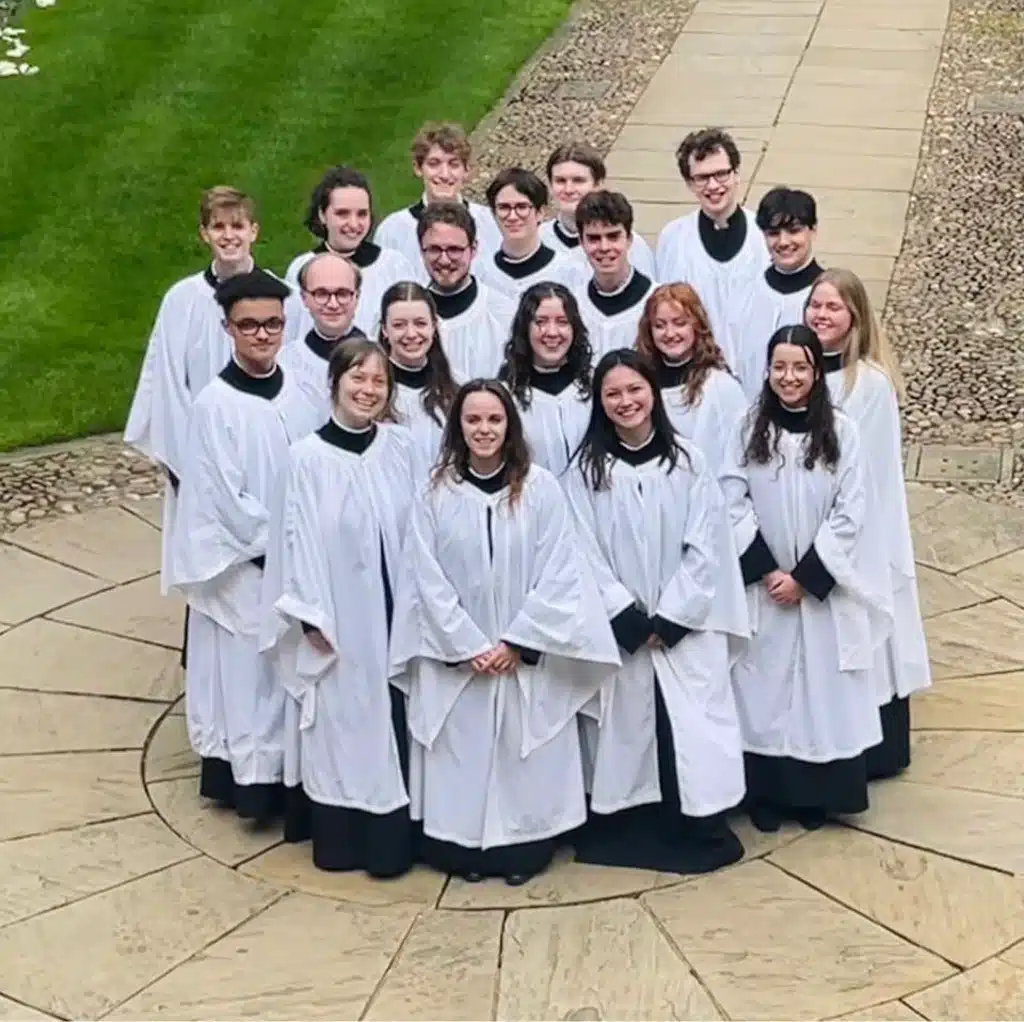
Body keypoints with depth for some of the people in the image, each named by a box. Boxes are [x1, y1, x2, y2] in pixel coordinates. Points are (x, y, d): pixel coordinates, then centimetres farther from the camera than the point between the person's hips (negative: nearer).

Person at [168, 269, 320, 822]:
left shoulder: (295, 390, 2)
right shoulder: (215, 403, -15)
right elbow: (226, 498, -15)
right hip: (241, 565, -5)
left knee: (286, 670, 12)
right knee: (245, 671, 3)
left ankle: (284, 773, 23)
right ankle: (247, 779, 12)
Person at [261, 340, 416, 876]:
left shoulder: (401, 447, -1)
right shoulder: (308, 457, -10)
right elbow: (300, 540, -7)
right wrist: (312, 616, -10)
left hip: (393, 609, 3)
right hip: (337, 614, -3)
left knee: (389, 721, 10)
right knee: (340, 722, 7)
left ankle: (389, 833, 22)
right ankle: (339, 836, 19)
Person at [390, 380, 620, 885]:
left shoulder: (540, 487, -3)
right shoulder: (437, 492, -1)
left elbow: (558, 573, -6)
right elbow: (427, 578, -3)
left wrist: (517, 642, -11)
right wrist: (468, 645, -10)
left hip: (526, 657, -1)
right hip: (456, 657, 1)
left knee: (524, 757, 4)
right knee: (463, 754, 4)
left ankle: (522, 850, 15)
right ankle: (463, 849, 15)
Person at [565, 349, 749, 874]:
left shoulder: (688, 463, 2)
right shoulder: (586, 471, 1)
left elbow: (705, 549, -2)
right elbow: (587, 555, -3)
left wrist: (667, 622, -9)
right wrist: (632, 622, -11)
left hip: (685, 629, 0)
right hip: (619, 631, 0)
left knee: (690, 731, -1)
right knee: (627, 732, 3)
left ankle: (699, 833, 8)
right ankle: (624, 834, 13)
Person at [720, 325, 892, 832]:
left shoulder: (841, 431, -4)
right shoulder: (747, 428, -2)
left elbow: (848, 514, -6)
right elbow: (733, 505, -5)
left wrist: (804, 577, -12)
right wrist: (767, 570, -13)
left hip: (823, 587, 0)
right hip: (761, 585, 0)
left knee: (822, 687, 5)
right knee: (765, 688, 4)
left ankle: (815, 796, 17)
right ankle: (766, 795, 15)